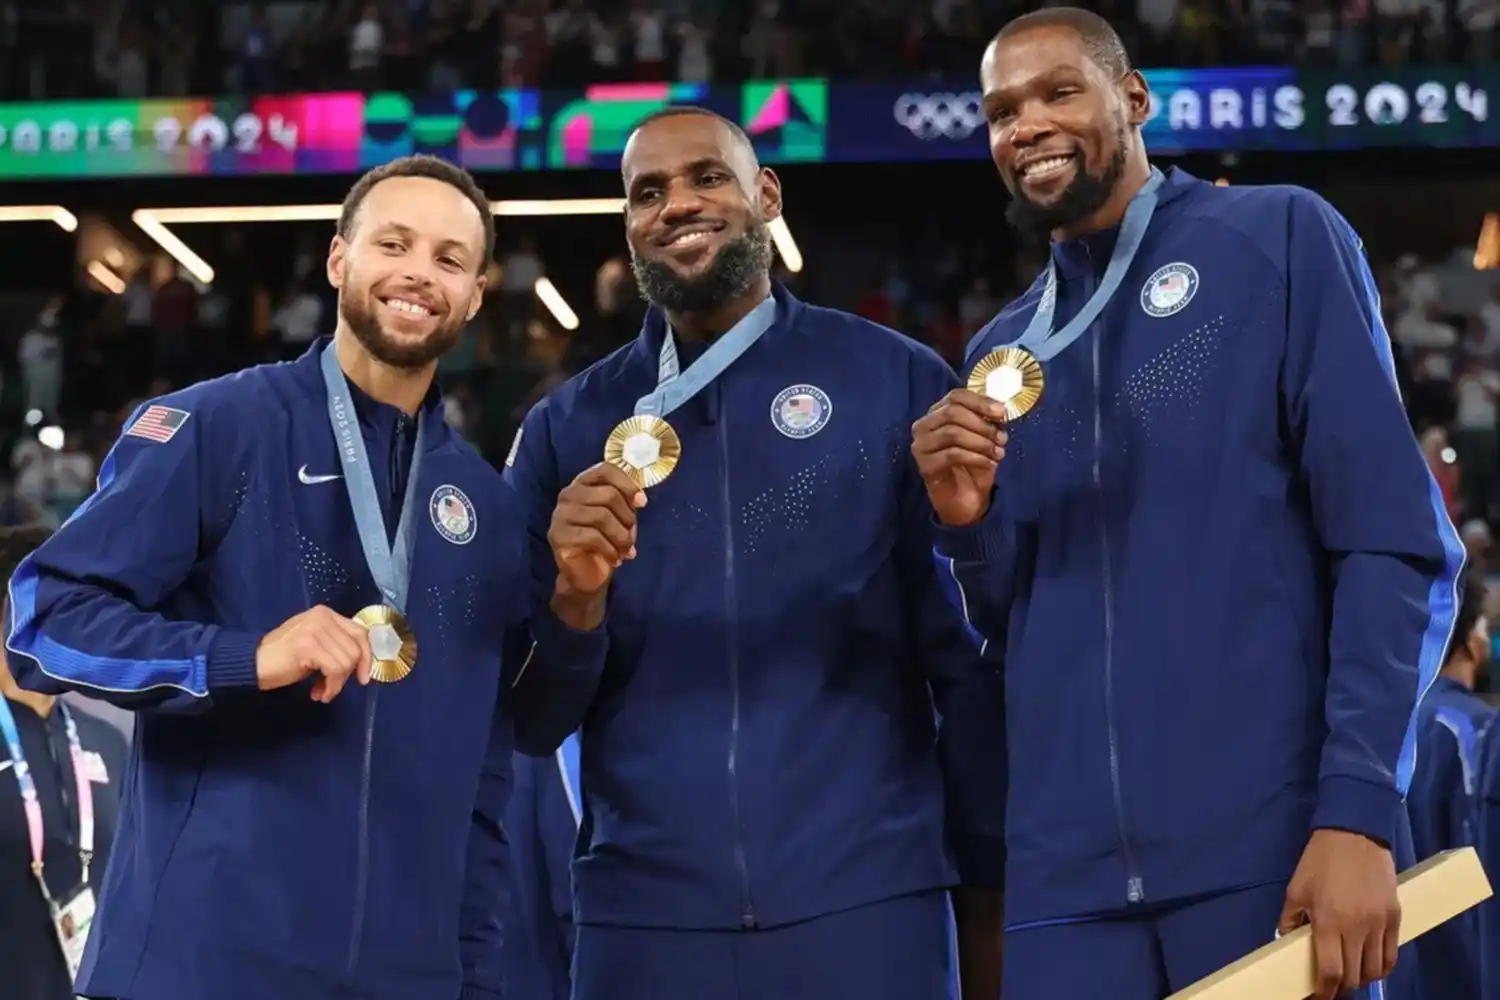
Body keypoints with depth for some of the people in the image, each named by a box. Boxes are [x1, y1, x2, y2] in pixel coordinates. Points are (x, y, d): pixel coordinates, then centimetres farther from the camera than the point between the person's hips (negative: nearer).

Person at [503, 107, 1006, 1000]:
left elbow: (970, 655, 2)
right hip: (640, 913, 2)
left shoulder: (897, 383, 0)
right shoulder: (567, 428, 8)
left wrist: (990, 894, 2)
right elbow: (525, 715, 8)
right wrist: (574, 597, -11)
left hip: (864, 902, -2)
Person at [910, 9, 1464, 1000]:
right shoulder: (1002, 350, 16)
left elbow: (1395, 541, -6)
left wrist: (1357, 812, -15)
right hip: (1070, 873, 4)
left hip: (1279, 846, -4)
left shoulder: (1282, 240, 2)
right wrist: (966, 523, -2)